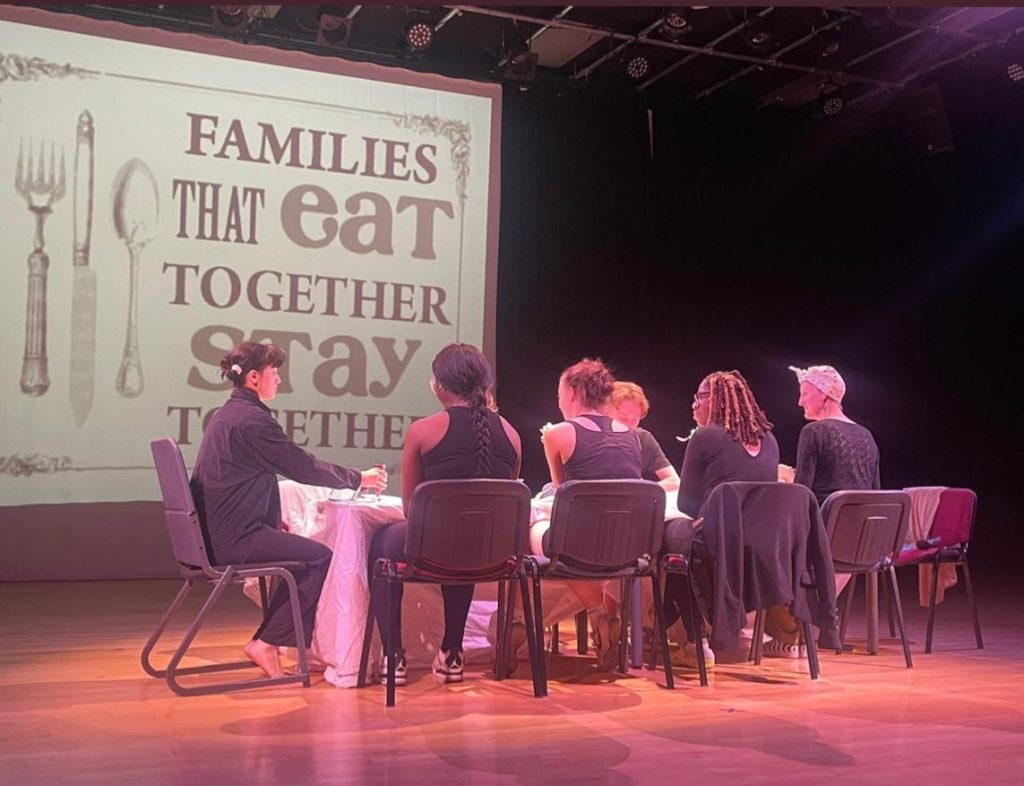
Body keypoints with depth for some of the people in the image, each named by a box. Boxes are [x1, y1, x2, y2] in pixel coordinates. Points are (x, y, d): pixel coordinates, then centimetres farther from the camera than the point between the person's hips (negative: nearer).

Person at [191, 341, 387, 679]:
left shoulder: (227, 415, 17)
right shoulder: (252, 419, -15)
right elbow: (303, 467, -12)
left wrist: (274, 519, 16)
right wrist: (359, 478, -1)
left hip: (216, 531, 10)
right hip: (235, 537, -10)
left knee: (305, 554, 16)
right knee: (320, 557, -7)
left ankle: (266, 641, 16)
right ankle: (267, 644, -1)